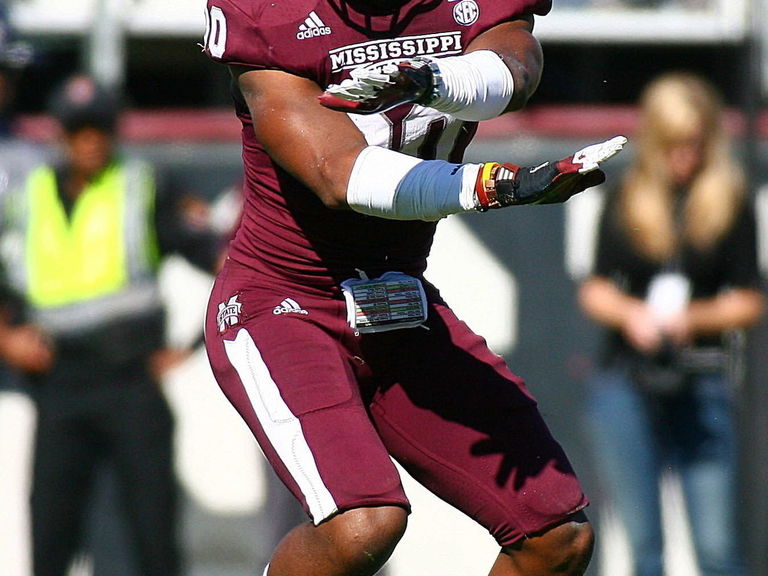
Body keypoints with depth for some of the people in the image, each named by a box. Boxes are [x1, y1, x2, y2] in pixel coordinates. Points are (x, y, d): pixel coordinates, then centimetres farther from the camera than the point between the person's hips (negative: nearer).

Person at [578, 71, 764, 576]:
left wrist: (693, 317, -15)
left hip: (702, 388, -2)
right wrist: (628, 313, -11)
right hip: (625, 384, 2)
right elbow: (596, 289, 10)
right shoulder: (626, 202, 8)